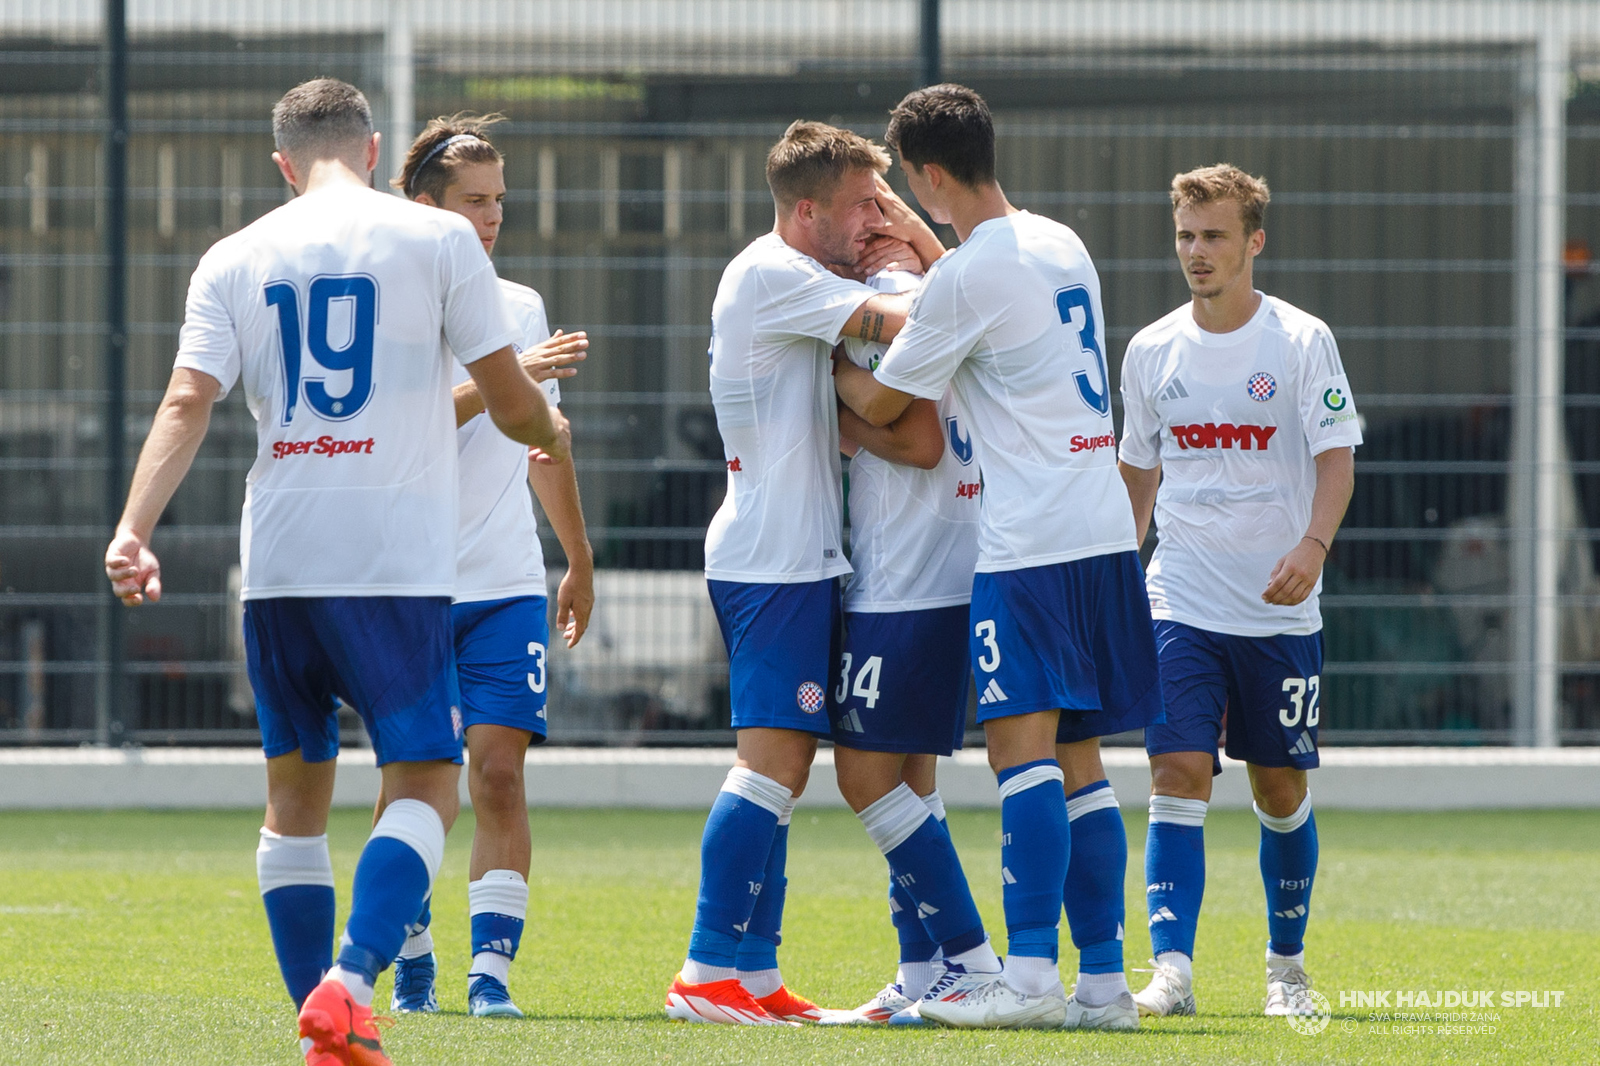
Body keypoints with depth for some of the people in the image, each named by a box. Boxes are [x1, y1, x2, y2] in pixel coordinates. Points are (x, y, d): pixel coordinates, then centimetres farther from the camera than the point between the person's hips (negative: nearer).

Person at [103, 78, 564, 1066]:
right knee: (425, 783, 0)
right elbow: (512, 401, 5)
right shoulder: (438, 239, 2)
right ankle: (350, 985, -22)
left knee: (295, 791, 14)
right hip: (399, 565, -3)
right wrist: (552, 435, 26)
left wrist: (135, 528, -10)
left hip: (277, 566, 3)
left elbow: (188, 402, -4)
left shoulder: (235, 259, 8)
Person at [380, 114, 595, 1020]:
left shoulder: (521, 307, 13)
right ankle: (413, 968, 15)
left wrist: (580, 561, 31)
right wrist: (512, 373, -26)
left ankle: (491, 971, -11)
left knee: (500, 771, -9)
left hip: (508, 587, 3)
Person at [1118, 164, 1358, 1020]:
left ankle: (1286, 963, 24)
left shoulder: (1301, 342, -4)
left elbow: (1336, 458, -8)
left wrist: (1313, 545, -25)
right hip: (1180, 604, 2)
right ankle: (1171, 969, -18)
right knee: (1178, 774, -12)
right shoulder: (1151, 350, 6)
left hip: (1279, 611, -1)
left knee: (1280, 789, 7)